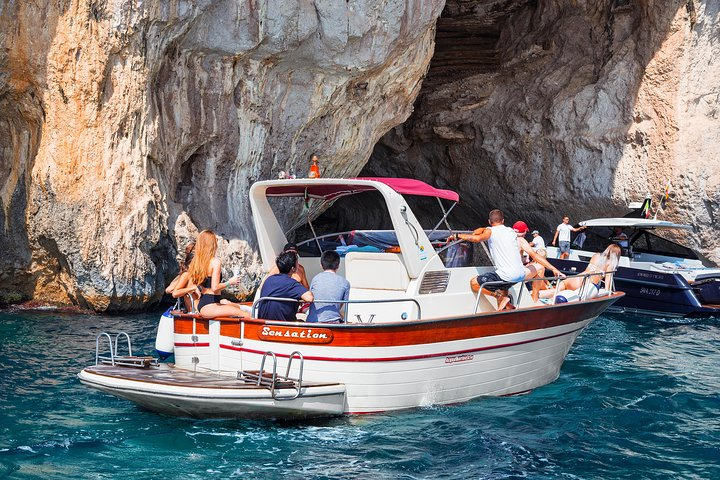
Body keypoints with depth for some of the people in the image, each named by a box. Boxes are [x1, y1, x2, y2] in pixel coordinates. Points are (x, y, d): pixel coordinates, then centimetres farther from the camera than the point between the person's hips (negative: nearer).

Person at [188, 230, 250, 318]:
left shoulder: (195, 262, 11)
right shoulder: (215, 261, -12)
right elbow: (215, 287, -17)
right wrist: (229, 282, -3)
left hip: (201, 305, 9)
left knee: (238, 307, 21)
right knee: (247, 315, -16)